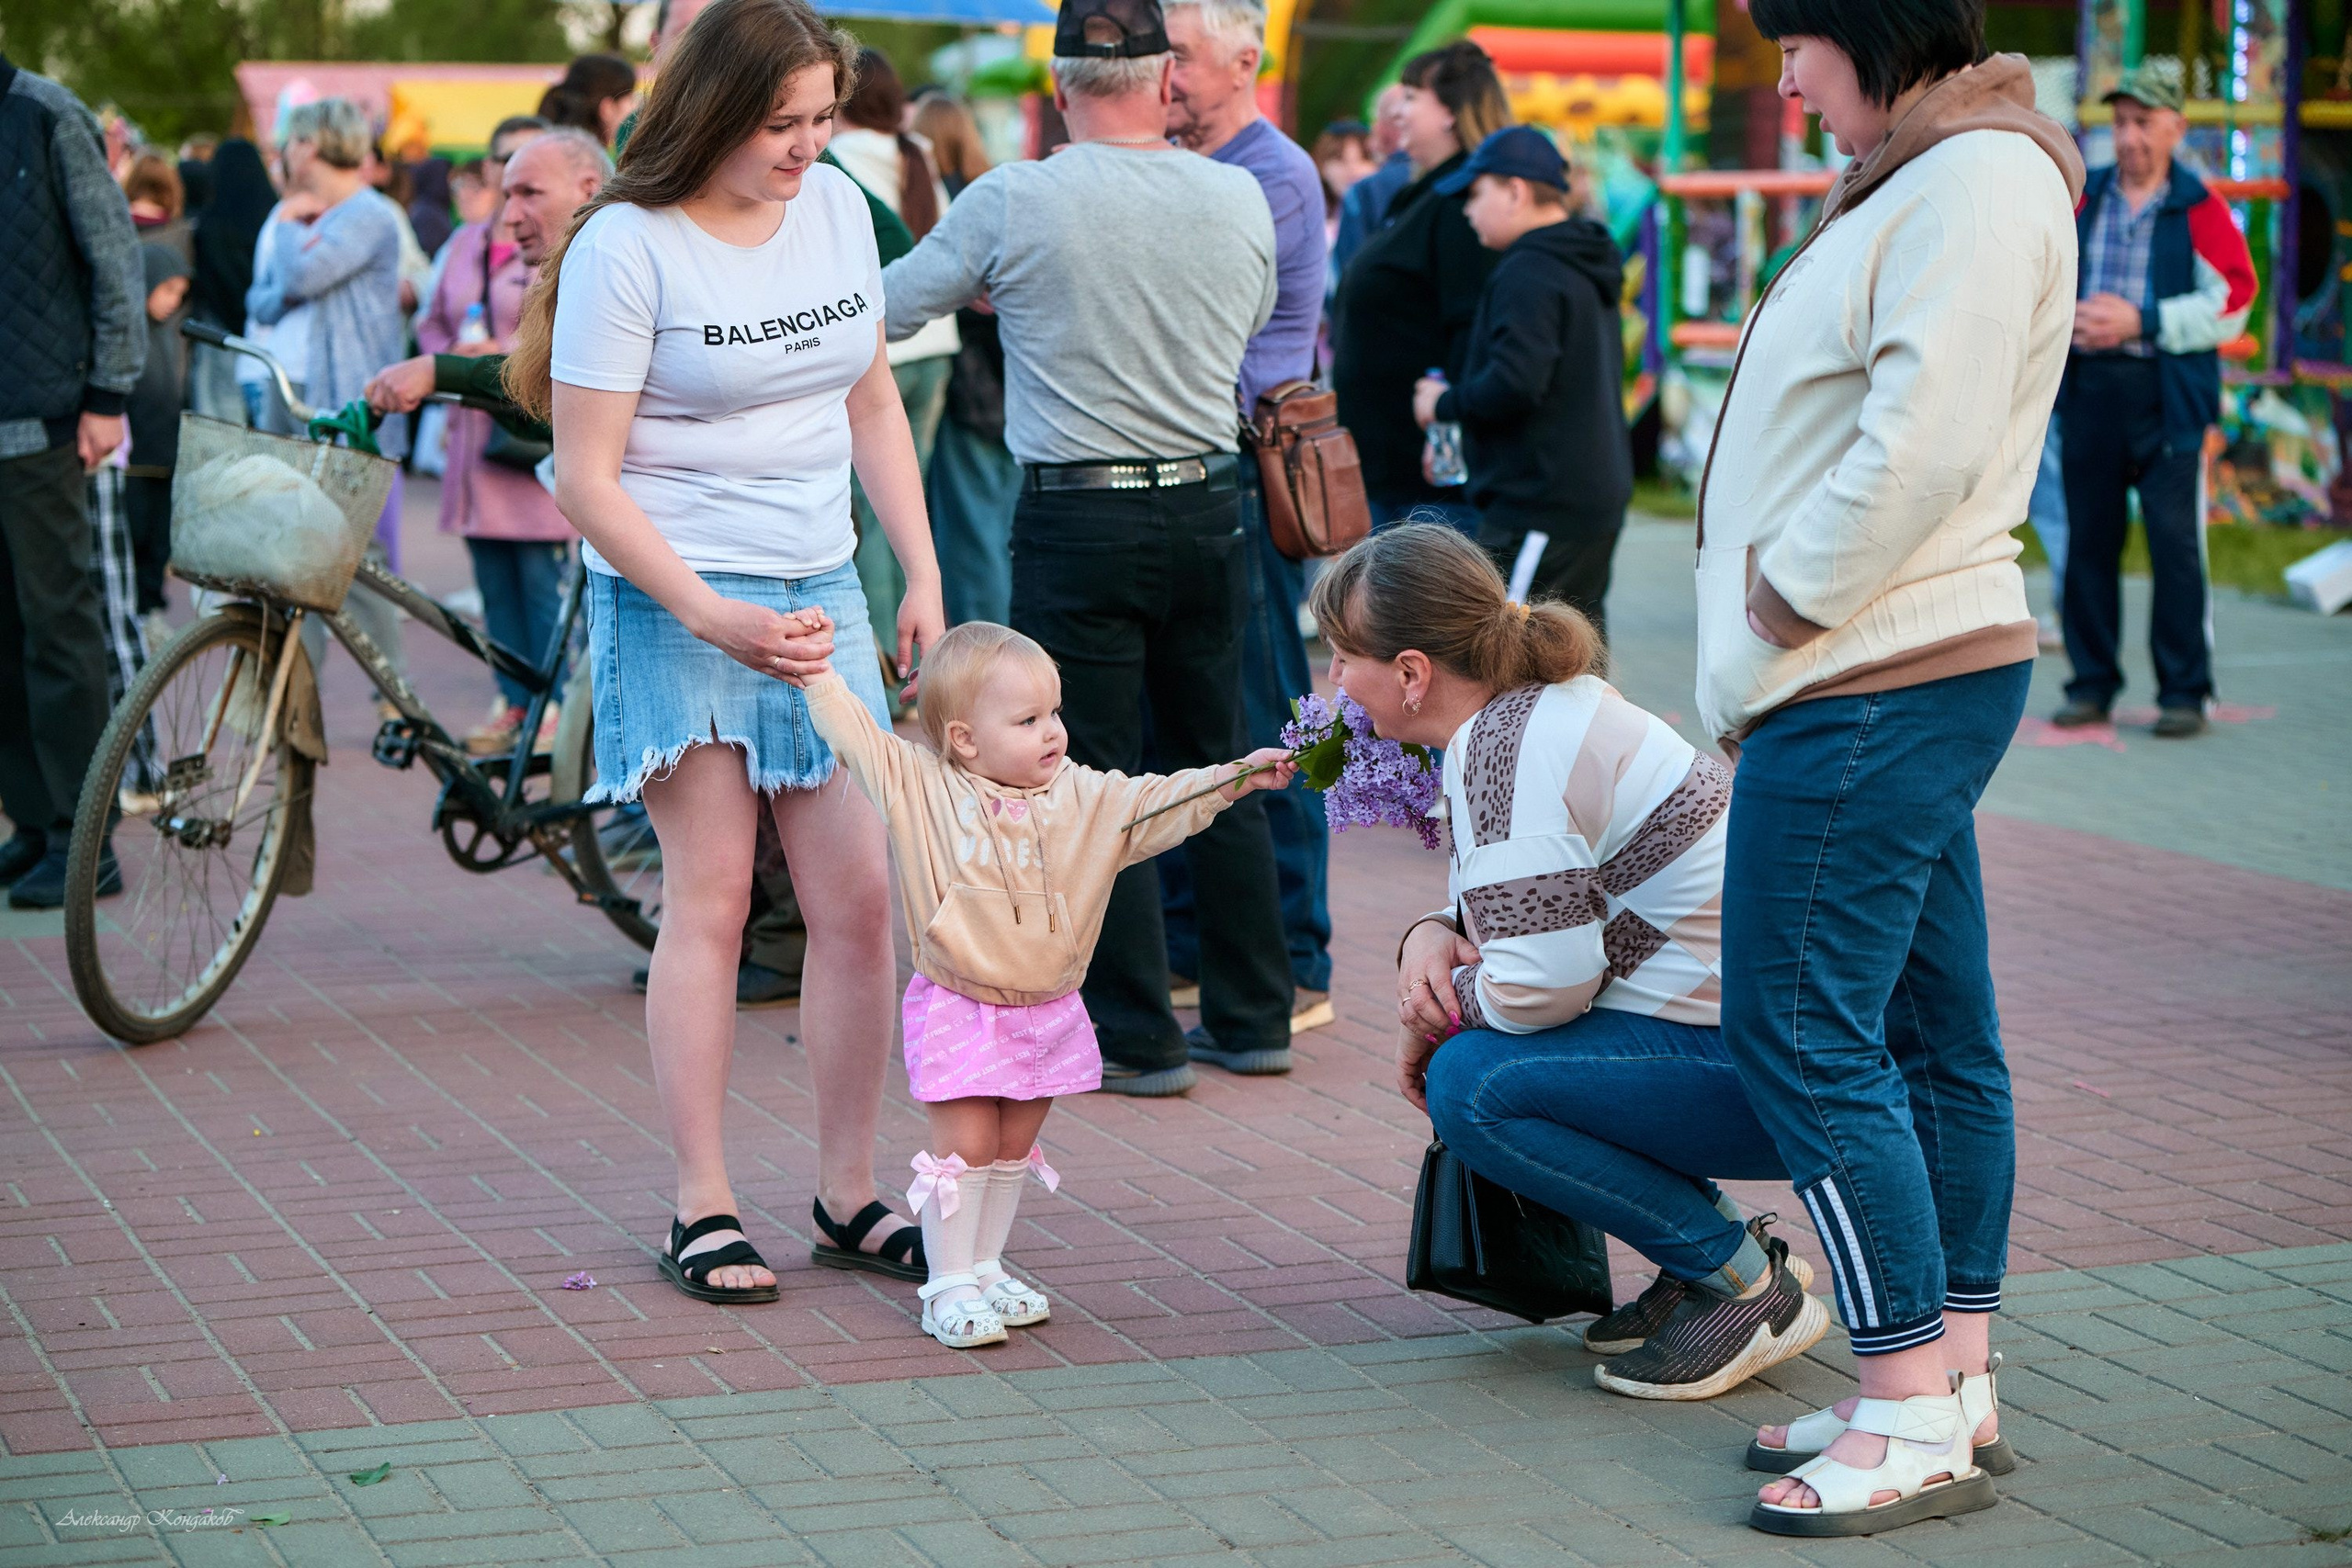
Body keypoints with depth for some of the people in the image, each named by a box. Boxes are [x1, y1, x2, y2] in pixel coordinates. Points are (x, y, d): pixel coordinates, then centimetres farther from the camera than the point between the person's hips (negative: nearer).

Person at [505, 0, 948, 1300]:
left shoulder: (838, 208, 7)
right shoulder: (627, 246, -12)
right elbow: (586, 482, -13)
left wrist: (923, 578, 12)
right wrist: (712, 616, -22)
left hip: (820, 594, 6)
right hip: (675, 603, -5)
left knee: (859, 898, 1)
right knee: (710, 899, -6)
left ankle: (847, 1195, 12)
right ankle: (701, 1208, 2)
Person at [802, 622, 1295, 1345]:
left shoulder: (1084, 797, 1)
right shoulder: (921, 789, -8)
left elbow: (1158, 803, 0)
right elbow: (852, 730, -3)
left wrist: (1237, 776, -9)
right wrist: (814, 668, -4)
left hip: (1046, 1011, 4)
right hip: (960, 1012, -4)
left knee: (1014, 1147, 13)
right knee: (964, 1143, -6)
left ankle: (986, 1269, 27)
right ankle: (948, 1287, 3)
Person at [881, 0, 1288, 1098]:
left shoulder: (1011, 204, -11)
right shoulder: (1240, 201, -1)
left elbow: (887, 311, 2)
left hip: (1079, 523, -4)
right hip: (1207, 510, 4)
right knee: (1217, 769, 15)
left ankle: (1138, 1039, 4)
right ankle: (1253, 1015, 22)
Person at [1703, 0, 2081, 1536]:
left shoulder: (1977, 178, -14)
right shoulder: (1921, 174, 18)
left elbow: (1924, 444, -23)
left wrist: (1788, 599, -13)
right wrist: (1783, 624, 11)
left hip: (1874, 697, -10)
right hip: (1919, 668, 10)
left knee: (1804, 1034, -9)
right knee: (1936, 1036, 12)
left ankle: (1917, 1428, -6)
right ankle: (1954, 1387, 19)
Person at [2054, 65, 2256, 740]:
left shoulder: (2200, 210, 1)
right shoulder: (2081, 200, 11)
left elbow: (2232, 302, -5)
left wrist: (2140, 321, -12)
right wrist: (2070, 319, -6)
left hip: (2166, 397, -3)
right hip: (2090, 390, 3)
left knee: (2175, 543, -6)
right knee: (2088, 538, 5)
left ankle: (2184, 691, 1)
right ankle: (2092, 684, 14)